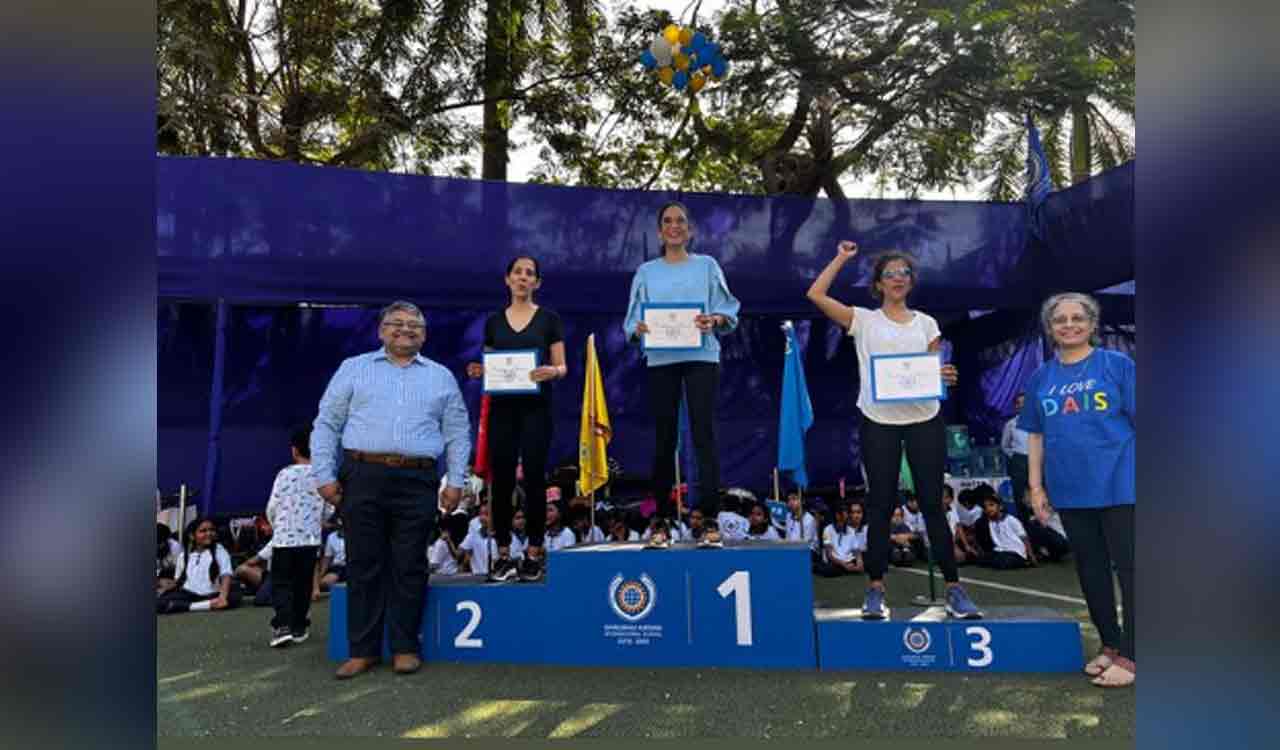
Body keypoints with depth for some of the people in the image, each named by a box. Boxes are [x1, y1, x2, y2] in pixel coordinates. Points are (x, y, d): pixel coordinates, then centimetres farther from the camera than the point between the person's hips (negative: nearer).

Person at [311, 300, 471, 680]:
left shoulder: (441, 377, 14)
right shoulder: (354, 369, 12)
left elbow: (457, 432, 12)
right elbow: (326, 424, 8)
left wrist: (456, 481, 2)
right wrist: (324, 475, -1)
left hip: (417, 482, 1)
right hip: (363, 478, 0)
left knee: (410, 567, 3)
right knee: (364, 564, 3)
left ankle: (405, 647, 14)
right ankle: (362, 649, 14)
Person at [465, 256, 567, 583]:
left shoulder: (549, 318, 3)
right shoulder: (494, 321, 11)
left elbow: (562, 366, 1)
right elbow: (489, 366, 14)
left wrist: (552, 372, -21)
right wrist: (479, 371, -8)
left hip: (536, 407, -2)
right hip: (502, 407, 3)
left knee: (534, 477, -2)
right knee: (501, 479, 1)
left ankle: (533, 554, 7)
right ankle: (503, 554, 11)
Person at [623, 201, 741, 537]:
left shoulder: (707, 265, 10)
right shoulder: (646, 271, 13)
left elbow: (728, 308, 5)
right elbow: (633, 319, 7)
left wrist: (714, 320, -17)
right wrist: (639, 328, -16)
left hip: (701, 356, -1)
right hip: (661, 359, 2)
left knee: (704, 431, -7)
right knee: (664, 435, 4)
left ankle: (709, 509, -4)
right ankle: (663, 510, 13)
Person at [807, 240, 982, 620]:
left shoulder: (926, 323, 13)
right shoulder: (863, 320, 5)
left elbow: (936, 370, 11)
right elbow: (816, 294, -5)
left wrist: (946, 377, -12)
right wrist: (841, 258, 2)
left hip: (924, 420, 2)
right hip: (879, 422, -2)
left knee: (932, 504, 5)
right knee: (881, 506, 3)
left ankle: (953, 588, 14)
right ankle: (875, 589, 12)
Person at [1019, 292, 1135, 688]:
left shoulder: (1118, 365, -3)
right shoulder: (1041, 377, 8)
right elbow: (1036, 436, 11)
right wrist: (1036, 487, 6)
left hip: (1119, 485, -4)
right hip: (1070, 490, 4)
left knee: (1128, 568, 2)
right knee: (1090, 569, 13)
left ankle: (1130, 654, 12)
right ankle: (1110, 644, 28)